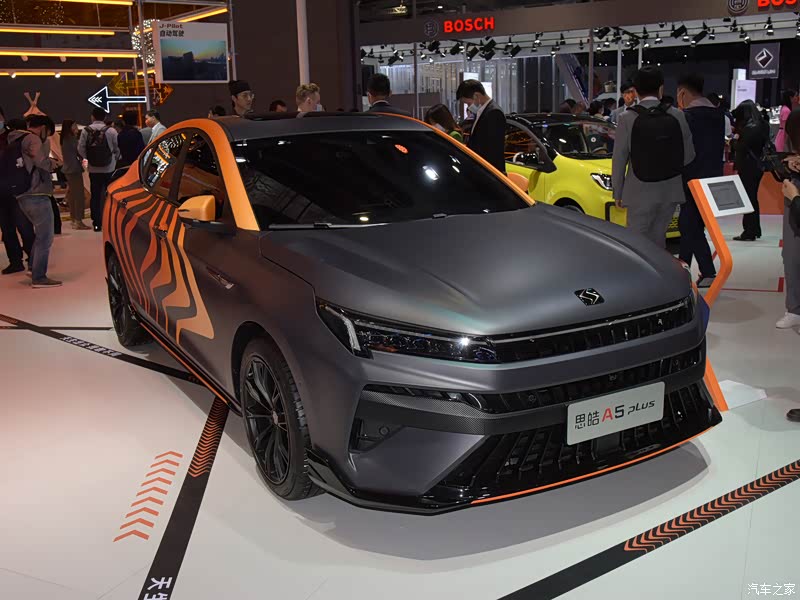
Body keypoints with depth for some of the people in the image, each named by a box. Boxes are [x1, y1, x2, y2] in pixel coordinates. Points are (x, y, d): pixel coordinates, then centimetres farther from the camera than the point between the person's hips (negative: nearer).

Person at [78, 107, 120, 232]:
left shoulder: (86, 131, -4)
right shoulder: (111, 131, -9)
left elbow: (81, 149, -5)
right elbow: (117, 148, -5)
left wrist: (88, 159, 12)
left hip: (93, 169, 2)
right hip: (109, 169, -2)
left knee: (95, 196, 8)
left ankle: (97, 223, 9)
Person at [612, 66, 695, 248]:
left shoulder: (627, 118, -9)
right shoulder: (677, 116, -2)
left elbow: (619, 160, -5)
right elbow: (689, 156, 0)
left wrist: (618, 192, 4)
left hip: (640, 193, -3)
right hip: (670, 192, 3)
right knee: (657, 237, 16)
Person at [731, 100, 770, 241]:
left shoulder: (750, 128, -18)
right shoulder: (761, 125, 10)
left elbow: (740, 148, -19)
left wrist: (736, 139, 1)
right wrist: (739, 133, 6)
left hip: (748, 168, -10)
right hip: (756, 166, 10)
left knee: (748, 199, -5)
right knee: (752, 198, 17)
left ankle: (749, 232, -3)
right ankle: (755, 230, 25)